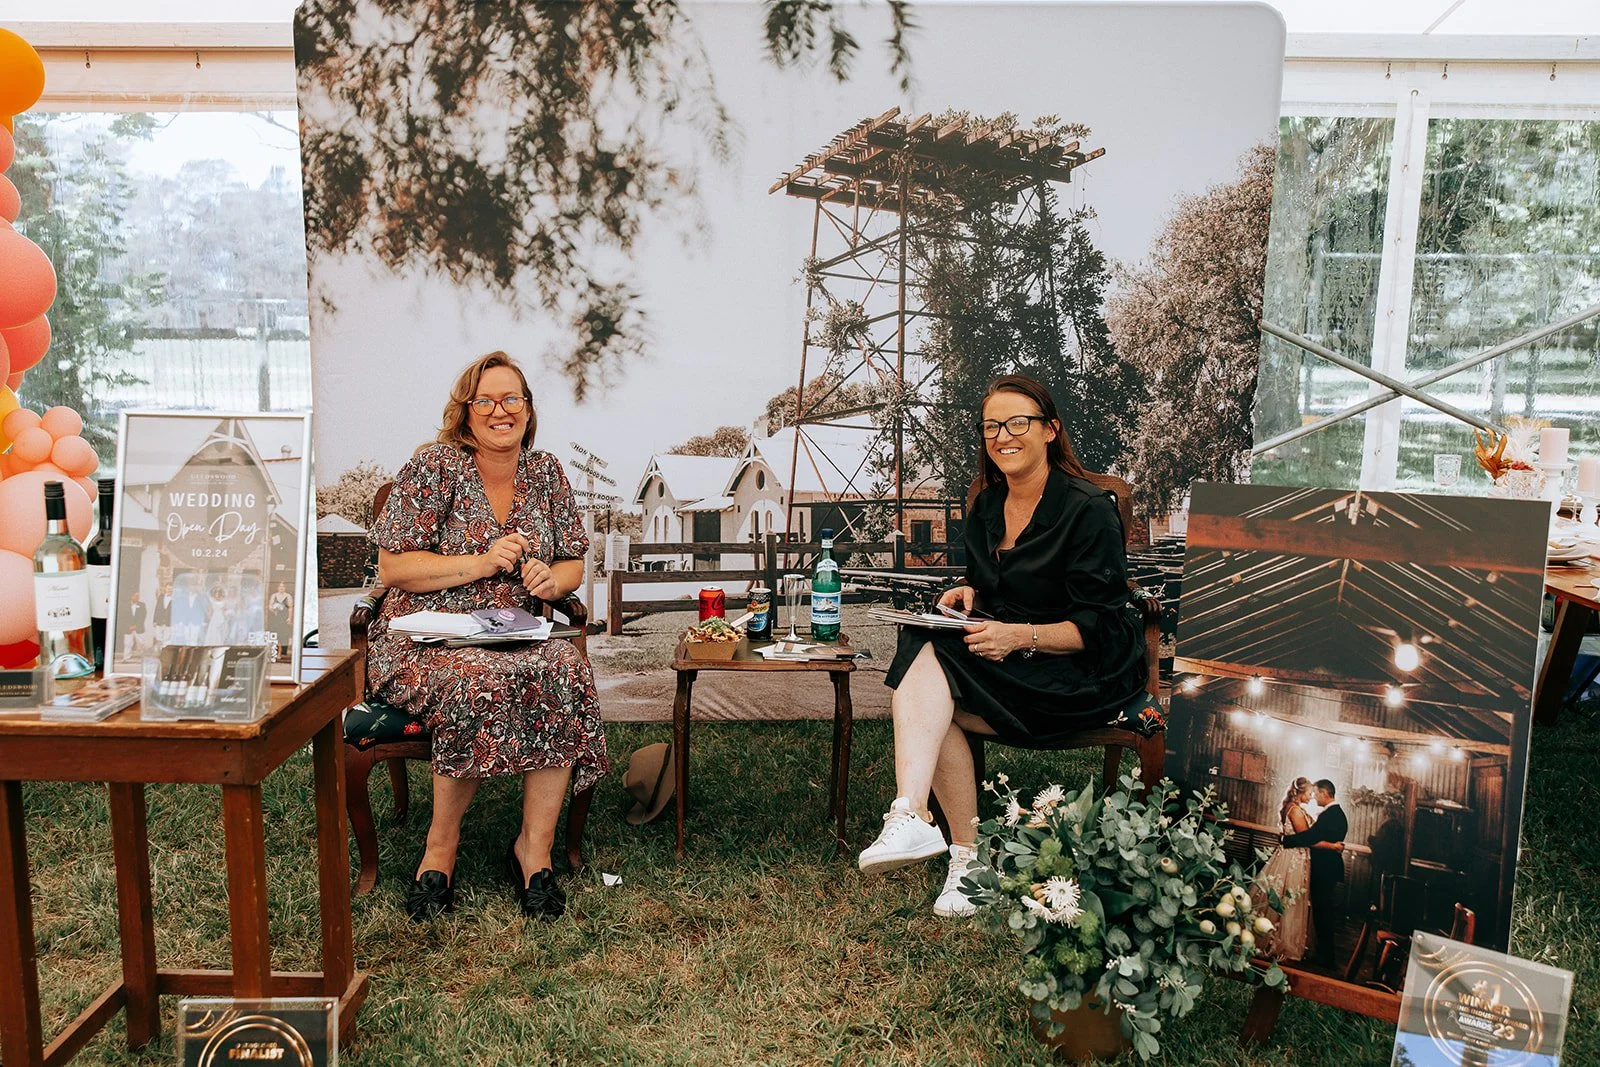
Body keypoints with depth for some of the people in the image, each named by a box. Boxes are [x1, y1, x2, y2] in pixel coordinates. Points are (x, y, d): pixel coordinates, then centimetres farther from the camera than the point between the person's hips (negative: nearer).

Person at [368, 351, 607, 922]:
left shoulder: (546, 472, 11)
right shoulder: (434, 467, -2)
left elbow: (574, 565, 17)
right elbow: (392, 568, -6)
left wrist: (551, 578, -7)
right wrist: (480, 562, -15)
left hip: (518, 636, 4)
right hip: (425, 639, -3)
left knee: (566, 672, -30)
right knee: (479, 683, -36)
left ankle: (534, 844, -16)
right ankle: (441, 843, -12)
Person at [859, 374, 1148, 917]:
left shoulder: (1088, 509, -12)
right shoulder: (986, 507, 10)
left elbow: (1099, 626, -15)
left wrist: (1020, 636, -29)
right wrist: (968, 593, -2)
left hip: (1087, 668, -6)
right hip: (1006, 659, 7)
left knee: (928, 672, -27)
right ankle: (966, 855, -26)